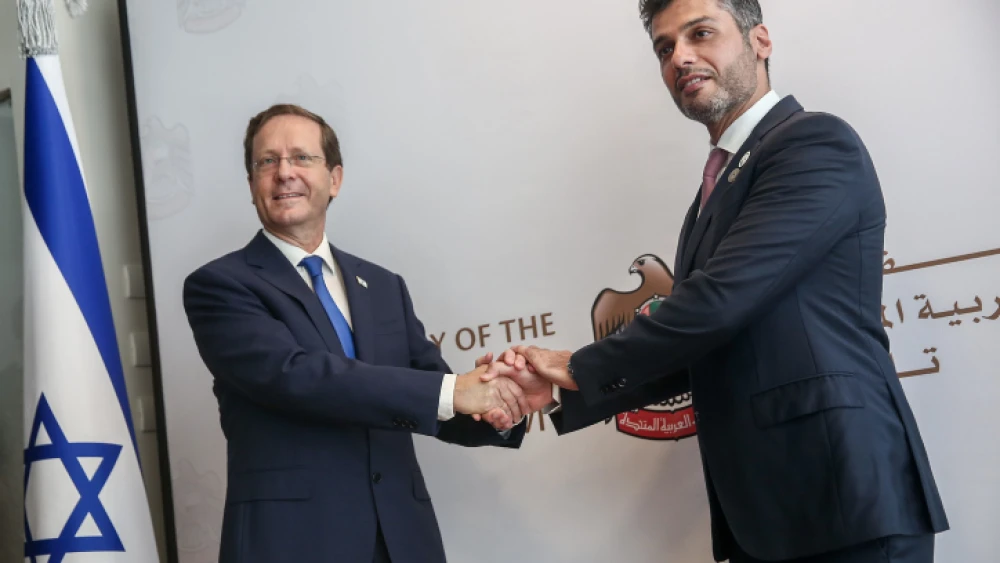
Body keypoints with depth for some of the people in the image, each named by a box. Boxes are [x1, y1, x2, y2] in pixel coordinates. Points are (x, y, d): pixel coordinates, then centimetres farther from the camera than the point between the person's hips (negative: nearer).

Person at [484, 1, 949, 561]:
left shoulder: (816, 141, -10)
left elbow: (718, 301, -19)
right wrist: (564, 392, 6)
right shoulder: (720, 185, 16)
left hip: (844, 495, -8)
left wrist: (582, 367, -7)